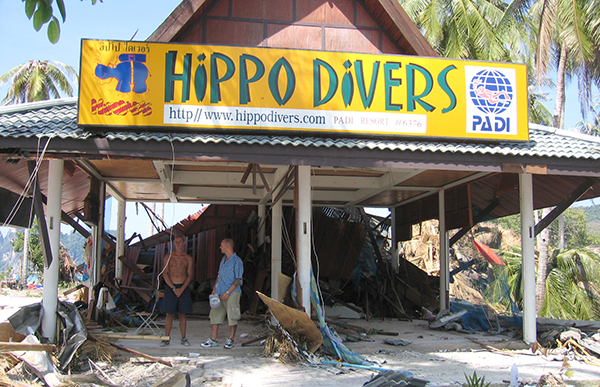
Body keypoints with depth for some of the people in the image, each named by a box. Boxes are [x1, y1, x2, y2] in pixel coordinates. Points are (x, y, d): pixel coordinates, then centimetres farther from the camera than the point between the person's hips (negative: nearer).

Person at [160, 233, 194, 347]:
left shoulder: (188, 258, 6)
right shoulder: (168, 257, 3)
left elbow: (190, 275, 2)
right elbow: (165, 274, -1)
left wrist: (182, 289, -10)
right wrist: (173, 288, -11)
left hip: (184, 287, 1)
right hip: (170, 287, -1)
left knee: (182, 314, 5)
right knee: (169, 314, -1)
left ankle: (183, 338, 11)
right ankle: (167, 338, 6)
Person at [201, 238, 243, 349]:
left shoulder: (237, 261, -8)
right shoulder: (223, 259, 17)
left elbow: (238, 280, -12)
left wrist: (228, 292, -18)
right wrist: (215, 288, 12)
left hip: (232, 293, -8)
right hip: (219, 293, 8)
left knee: (232, 317, -3)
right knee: (215, 314, 5)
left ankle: (230, 340, 6)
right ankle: (213, 339, 11)